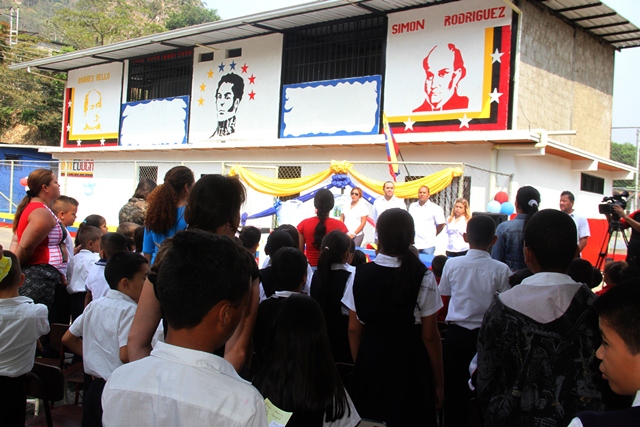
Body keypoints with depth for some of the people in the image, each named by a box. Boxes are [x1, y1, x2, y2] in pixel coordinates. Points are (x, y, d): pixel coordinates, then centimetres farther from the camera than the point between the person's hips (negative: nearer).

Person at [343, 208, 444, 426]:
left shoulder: (360, 275, -5)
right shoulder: (423, 278, -13)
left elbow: (354, 330, 0)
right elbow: (430, 335, -9)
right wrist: (439, 382, 2)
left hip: (370, 361, 3)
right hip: (408, 362, -2)